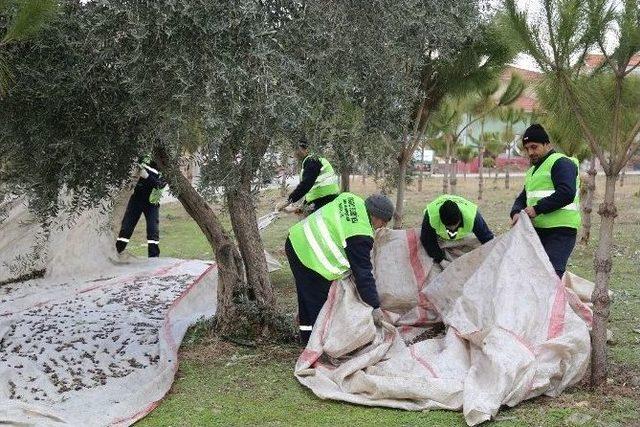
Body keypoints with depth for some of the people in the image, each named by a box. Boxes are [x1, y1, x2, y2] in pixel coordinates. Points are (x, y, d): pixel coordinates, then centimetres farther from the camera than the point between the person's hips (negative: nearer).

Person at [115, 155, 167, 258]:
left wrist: (147, 177, -33)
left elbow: (160, 185, -22)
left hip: (152, 202, -3)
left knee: (153, 230, -8)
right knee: (126, 226, 4)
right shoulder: (147, 159, 1)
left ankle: (154, 256, 0)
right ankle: (116, 252, 10)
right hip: (137, 198, 3)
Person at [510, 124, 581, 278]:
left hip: (560, 232, -9)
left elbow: (567, 193, -21)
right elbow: (522, 198, 24)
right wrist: (516, 213, 0)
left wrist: (537, 209, -19)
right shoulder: (532, 171, 23)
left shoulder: (561, 163, -7)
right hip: (538, 231, 10)